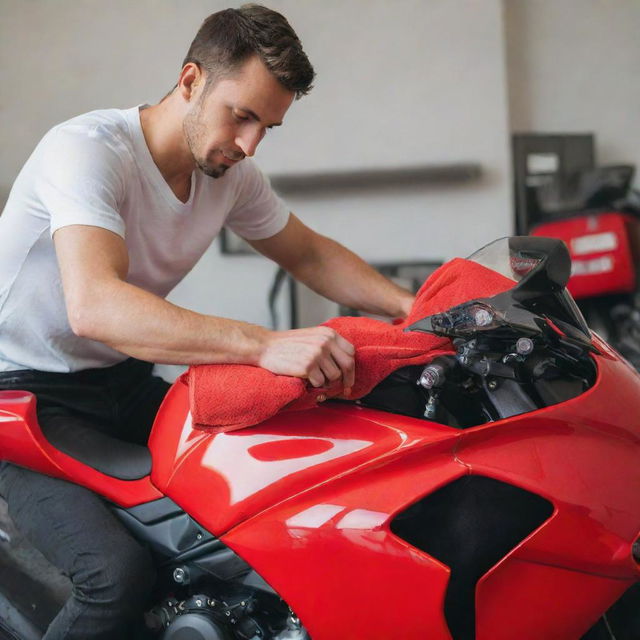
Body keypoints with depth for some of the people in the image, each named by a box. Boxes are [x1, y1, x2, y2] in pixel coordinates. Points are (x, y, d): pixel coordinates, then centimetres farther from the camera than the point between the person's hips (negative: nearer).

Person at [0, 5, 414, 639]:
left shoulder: (232, 175, 0)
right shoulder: (88, 148, -24)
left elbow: (310, 255, 16)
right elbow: (93, 307, -40)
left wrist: (414, 307, 0)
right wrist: (265, 344, -49)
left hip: (124, 384, 8)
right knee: (118, 572, -29)